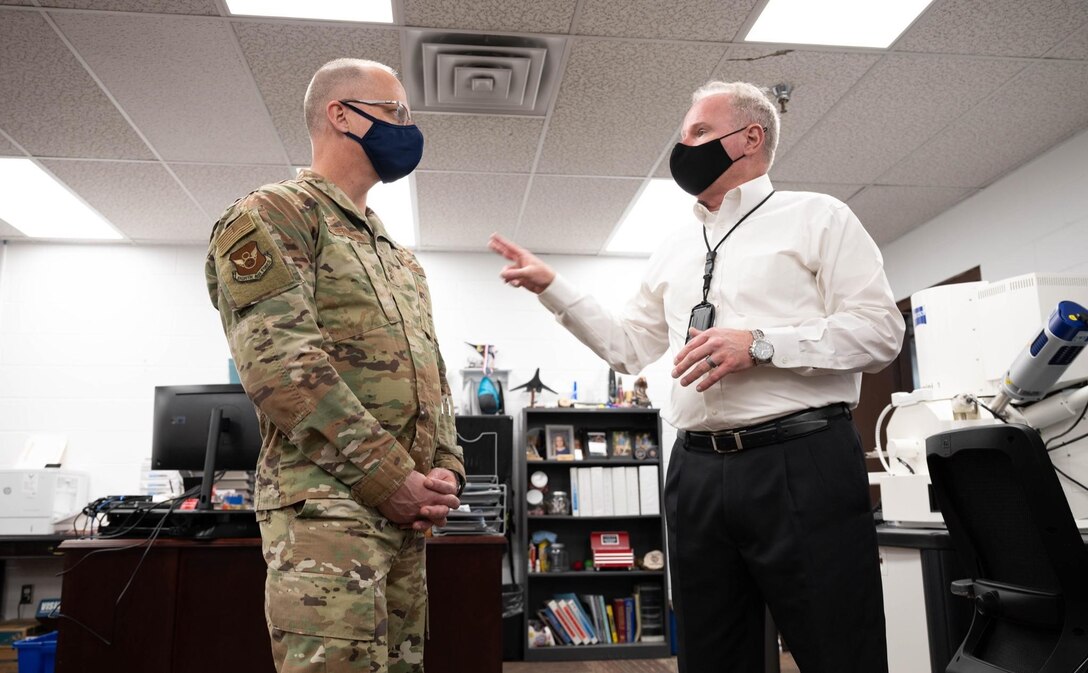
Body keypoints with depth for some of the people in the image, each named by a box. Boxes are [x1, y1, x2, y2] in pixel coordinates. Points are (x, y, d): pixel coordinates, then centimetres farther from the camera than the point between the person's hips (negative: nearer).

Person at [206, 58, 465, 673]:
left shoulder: (400, 258, 24)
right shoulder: (272, 215, -2)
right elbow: (282, 362, -16)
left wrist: (447, 470, 4)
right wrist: (390, 480, -16)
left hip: (407, 513, 8)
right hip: (327, 506, -8)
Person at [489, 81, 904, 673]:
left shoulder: (816, 217, 4)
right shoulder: (676, 246, 19)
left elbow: (880, 329, -6)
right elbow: (627, 345, 21)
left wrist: (760, 345, -17)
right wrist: (550, 286, 15)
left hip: (803, 466, -5)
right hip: (697, 472, 5)